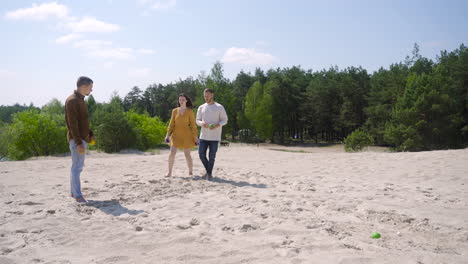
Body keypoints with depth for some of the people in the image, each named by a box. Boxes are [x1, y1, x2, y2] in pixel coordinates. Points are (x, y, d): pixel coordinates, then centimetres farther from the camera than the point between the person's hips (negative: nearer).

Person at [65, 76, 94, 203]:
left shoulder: (80, 100, 15)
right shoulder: (72, 100, -15)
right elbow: (72, 124, -20)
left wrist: (90, 134, 17)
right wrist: (79, 143, -24)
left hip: (82, 138, 10)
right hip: (76, 139, -10)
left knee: (78, 166, 15)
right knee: (76, 167, -6)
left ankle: (74, 192, 24)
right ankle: (77, 195, -2)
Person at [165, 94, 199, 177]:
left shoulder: (190, 111, -1)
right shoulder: (175, 111, 6)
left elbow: (193, 125, 0)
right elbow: (171, 123, 7)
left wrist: (195, 137, -3)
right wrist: (168, 134, 0)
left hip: (186, 135, -2)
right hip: (176, 134, 2)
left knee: (187, 154, 2)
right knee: (172, 153, -10)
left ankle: (191, 171, 19)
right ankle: (169, 172, -3)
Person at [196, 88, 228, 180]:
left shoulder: (219, 107, -1)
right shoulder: (201, 107, 9)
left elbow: (224, 120, 0)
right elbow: (197, 120, 14)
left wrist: (217, 125, -18)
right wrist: (202, 123, -10)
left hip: (214, 136, -3)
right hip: (203, 136, 4)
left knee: (212, 156, -1)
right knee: (201, 154, 1)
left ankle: (209, 173, 14)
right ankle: (208, 171, 22)